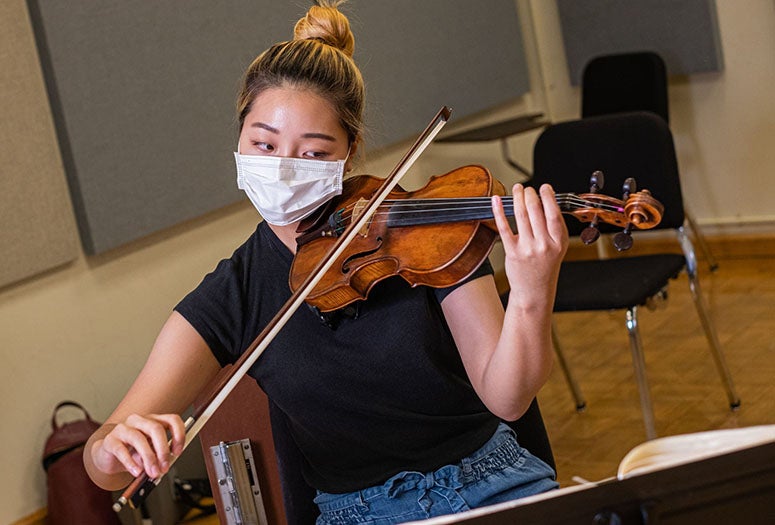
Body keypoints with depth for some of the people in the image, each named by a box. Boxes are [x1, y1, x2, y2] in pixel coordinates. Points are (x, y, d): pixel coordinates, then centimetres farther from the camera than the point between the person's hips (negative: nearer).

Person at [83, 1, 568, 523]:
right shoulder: (232, 295, -3)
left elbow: (504, 398, -12)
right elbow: (104, 466, -7)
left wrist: (532, 297, -32)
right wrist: (114, 447, -32)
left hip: (493, 481, -2)